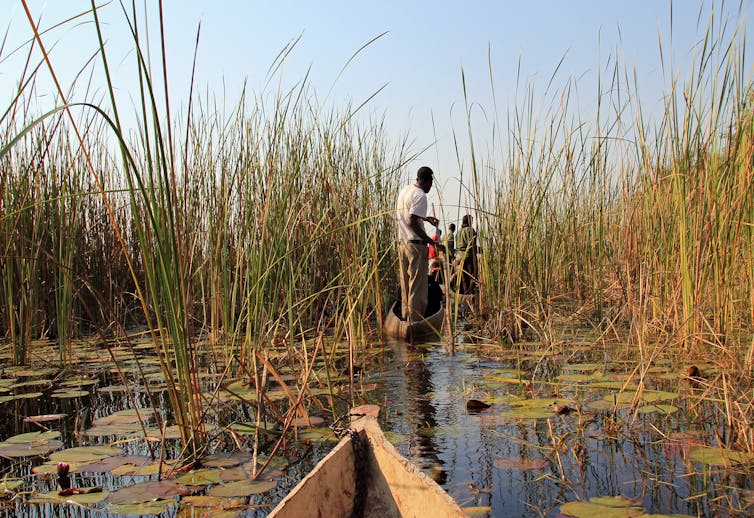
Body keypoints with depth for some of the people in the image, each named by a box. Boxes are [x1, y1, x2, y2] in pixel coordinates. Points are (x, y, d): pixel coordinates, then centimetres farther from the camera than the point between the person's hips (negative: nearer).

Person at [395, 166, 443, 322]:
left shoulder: (404, 190, 14)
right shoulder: (420, 196, -14)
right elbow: (412, 223, -22)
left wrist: (425, 218, 34)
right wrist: (433, 243, -20)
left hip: (402, 243, 9)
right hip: (416, 244, -9)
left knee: (405, 284, 13)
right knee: (418, 285, -5)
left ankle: (405, 316, 18)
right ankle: (415, 320, -4)